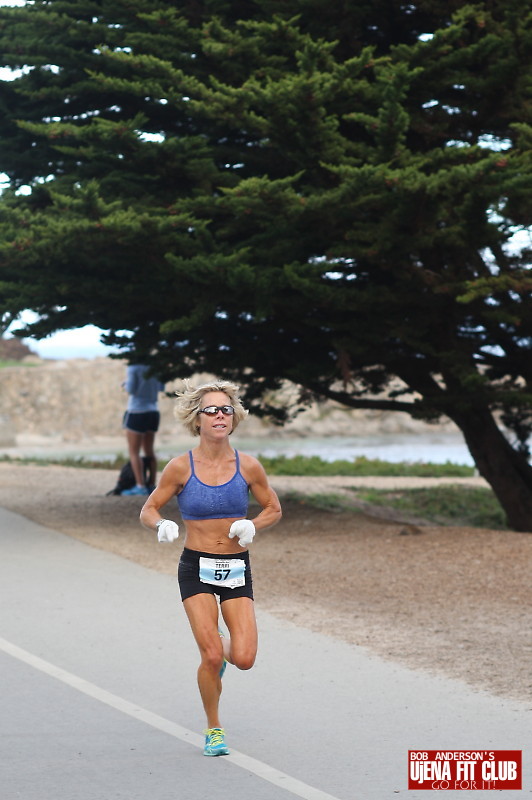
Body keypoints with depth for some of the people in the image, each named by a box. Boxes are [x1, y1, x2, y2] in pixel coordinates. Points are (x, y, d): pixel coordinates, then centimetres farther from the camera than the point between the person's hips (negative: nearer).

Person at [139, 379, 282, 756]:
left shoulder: (248, 466, -3)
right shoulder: (181, 467, -7)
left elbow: (274, 509, 11)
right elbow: (148, 510, 2)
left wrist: (252, 526, -10)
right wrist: (162, 525, -20)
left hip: (237, 569, 2)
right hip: (196, 569, -2)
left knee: (244, 659, -9)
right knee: (211, 655, -13)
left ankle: (221, 651, 30)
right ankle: (214, 729, 12)